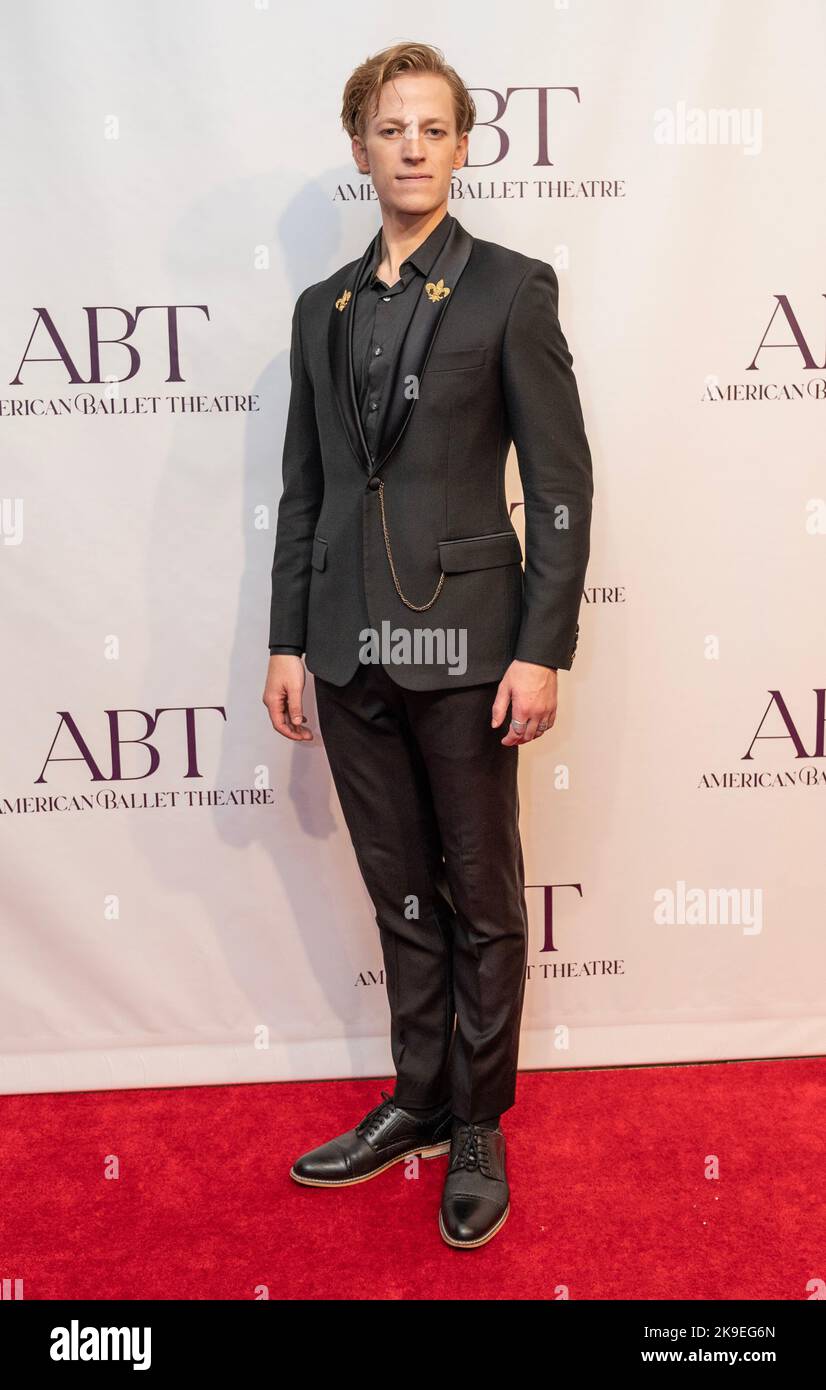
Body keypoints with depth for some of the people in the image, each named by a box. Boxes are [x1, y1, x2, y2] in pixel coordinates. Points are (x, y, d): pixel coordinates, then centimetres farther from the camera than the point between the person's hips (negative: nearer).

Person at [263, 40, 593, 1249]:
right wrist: (290, 640, 8)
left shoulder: (512, 289, 1)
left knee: (482, 900, 8)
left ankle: (478, 1127, 25)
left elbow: (561, 484, -5)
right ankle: (418, 1102, 31)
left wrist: (543, 650, -12)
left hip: (465, 645, -4)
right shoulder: (322, 309, 14)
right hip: (352, 652, 5)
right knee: (400, 894, 15)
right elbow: (304, 491, 13)